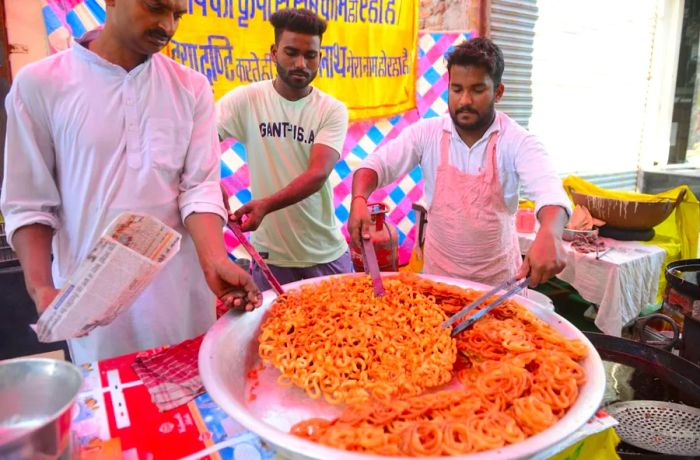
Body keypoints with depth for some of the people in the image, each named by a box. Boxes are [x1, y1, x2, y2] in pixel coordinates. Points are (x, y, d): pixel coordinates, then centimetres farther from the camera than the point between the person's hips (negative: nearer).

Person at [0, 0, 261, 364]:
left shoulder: (191, 88, 2)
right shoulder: (39, 84, -3)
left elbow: (200, 187, -6)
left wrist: (214, 261, -21)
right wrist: (41, 288, -15)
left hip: (181, 290, 2)